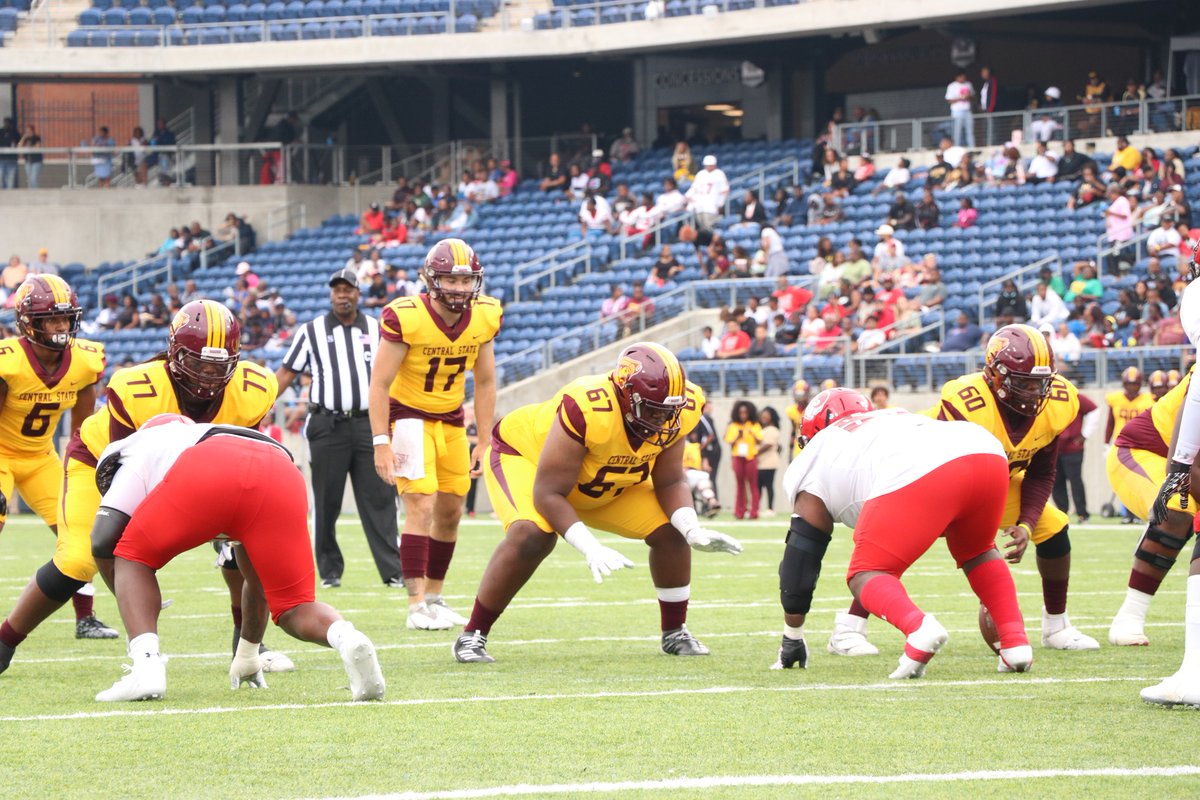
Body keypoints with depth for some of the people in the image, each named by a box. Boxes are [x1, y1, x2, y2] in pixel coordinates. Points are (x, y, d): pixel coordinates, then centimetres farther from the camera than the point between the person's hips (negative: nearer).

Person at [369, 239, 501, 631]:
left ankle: (434, 597, 25)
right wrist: (381, 443, -23)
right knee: (421, 507, -17)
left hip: (451, 419, 6)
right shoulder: (405, 318, -23)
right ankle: (417, 605, -17)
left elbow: (485, 383, 5)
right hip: (408, 417, -6)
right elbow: (379, 384, -19)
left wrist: (484, 443, 4)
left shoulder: (484, 318, -7)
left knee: (451, 512, 11)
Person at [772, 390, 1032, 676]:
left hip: (917, 478, -6)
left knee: (866, 576, 8)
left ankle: (919, 628, -22)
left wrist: (792, 639, 37)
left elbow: (801, 558, 29)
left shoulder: (814, 462, 29)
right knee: (975, 552, 33)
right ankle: (1016, 644, 16)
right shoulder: (897, 418, 45)